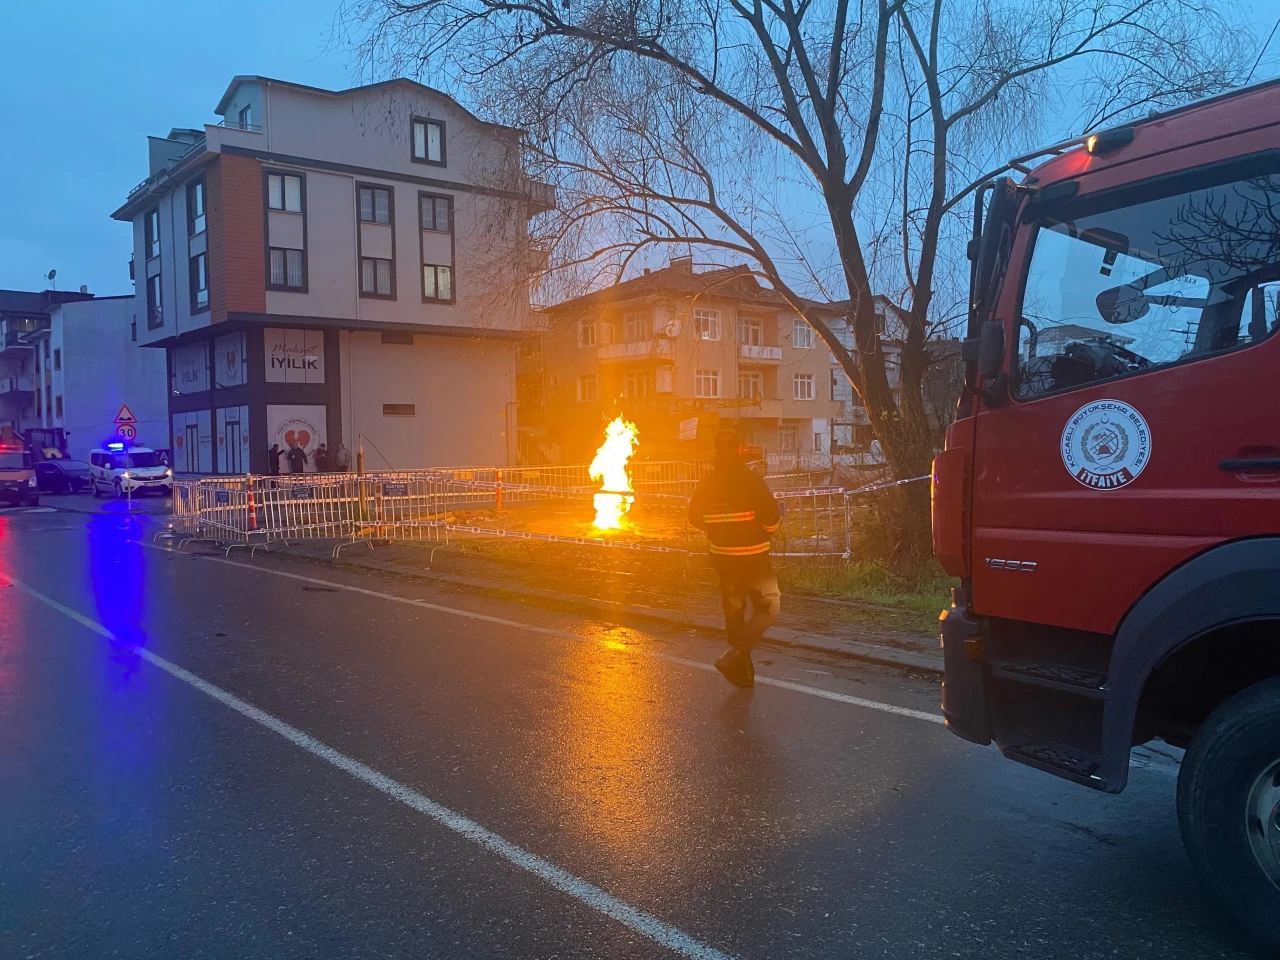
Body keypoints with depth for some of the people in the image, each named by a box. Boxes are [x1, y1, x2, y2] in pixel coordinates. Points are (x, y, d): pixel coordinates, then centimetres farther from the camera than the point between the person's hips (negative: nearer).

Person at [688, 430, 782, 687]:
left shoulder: (706, 484, -1)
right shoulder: (751, 480, -16)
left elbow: (695, 517, 7)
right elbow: (770, 512, -21)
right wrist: (767, 531, 0)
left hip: (722, 557, 5)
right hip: (753, 556, -5)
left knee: (734, 612, 16)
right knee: (768, 608, 7)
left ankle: (743, 671, 23)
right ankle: (733, 656, -8)